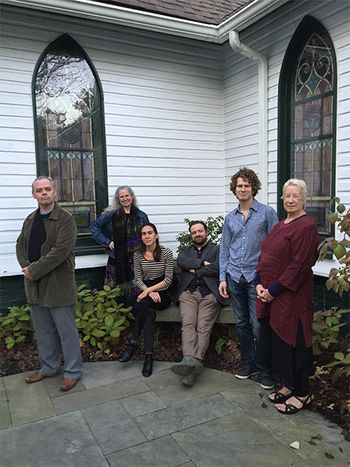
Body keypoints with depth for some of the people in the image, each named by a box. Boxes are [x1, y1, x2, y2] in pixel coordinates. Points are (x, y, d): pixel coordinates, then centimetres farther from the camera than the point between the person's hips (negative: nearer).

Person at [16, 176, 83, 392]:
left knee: (67, 331, 3)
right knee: (43, 331, 18)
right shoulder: (30, 219, 13)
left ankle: (73, 371, 18)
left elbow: (61, 250, -20)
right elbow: (20, 245, 15)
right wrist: (26, 267, -5)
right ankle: (49, 367, 35)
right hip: (35, 285, 7)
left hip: (59, 284, -7)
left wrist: (35, 271, -18)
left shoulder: (65, 219, -10)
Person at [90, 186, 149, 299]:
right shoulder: (111, 214, 1)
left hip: (136, 259, 1)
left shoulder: (141, 216, 7)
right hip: (116, 259, -1)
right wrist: (107, 242, -3)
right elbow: (94, 226, 4)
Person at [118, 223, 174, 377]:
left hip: (163, 294, -2)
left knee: (142, 304, -34)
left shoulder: (166, 253, -4)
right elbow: (138, 279, 2)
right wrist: (150, 292, -16)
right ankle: (148, 355, -29)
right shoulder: (138, 255, 6)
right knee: (149, 314, -32)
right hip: (146, 293, 3)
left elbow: (168, 280, -7)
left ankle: (133, 344, -25)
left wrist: (149, 290, -17)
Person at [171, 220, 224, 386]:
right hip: (188, 293, 2)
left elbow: (217, 268, 1)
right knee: (187, 325, -23)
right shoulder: (185, 250, 29)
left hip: (209, 294, -2)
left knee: (203, 327, -22)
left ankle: (192, 363, -35)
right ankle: (190, 361, -38)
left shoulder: (216, 250, 21)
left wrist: (195, 270, 5)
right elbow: (181, 262, 4)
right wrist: (202, 263, -2)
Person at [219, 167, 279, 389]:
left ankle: (264, 369, 16)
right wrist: (223, 277, 6)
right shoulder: (230, 218, 10)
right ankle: (248, 363, 28)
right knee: (241, 323, 12)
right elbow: (225, 249, 12)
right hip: (235, 277, 4)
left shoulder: (267, 213, -2)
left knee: (258, 325, -2)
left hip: (257, 276, -4)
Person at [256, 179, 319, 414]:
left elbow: (299, 265, -19)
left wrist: (274, 290, -17)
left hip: (291, 296, -8)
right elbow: (265, 256, 13)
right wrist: (260, 284, -1)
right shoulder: (280, 226, 14)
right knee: (276, 340, 15)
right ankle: (289, 385, 32)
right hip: (270, 295, 8)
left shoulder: (306, 226, -13)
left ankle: (302, 393, 20)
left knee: (293, 342, 3)